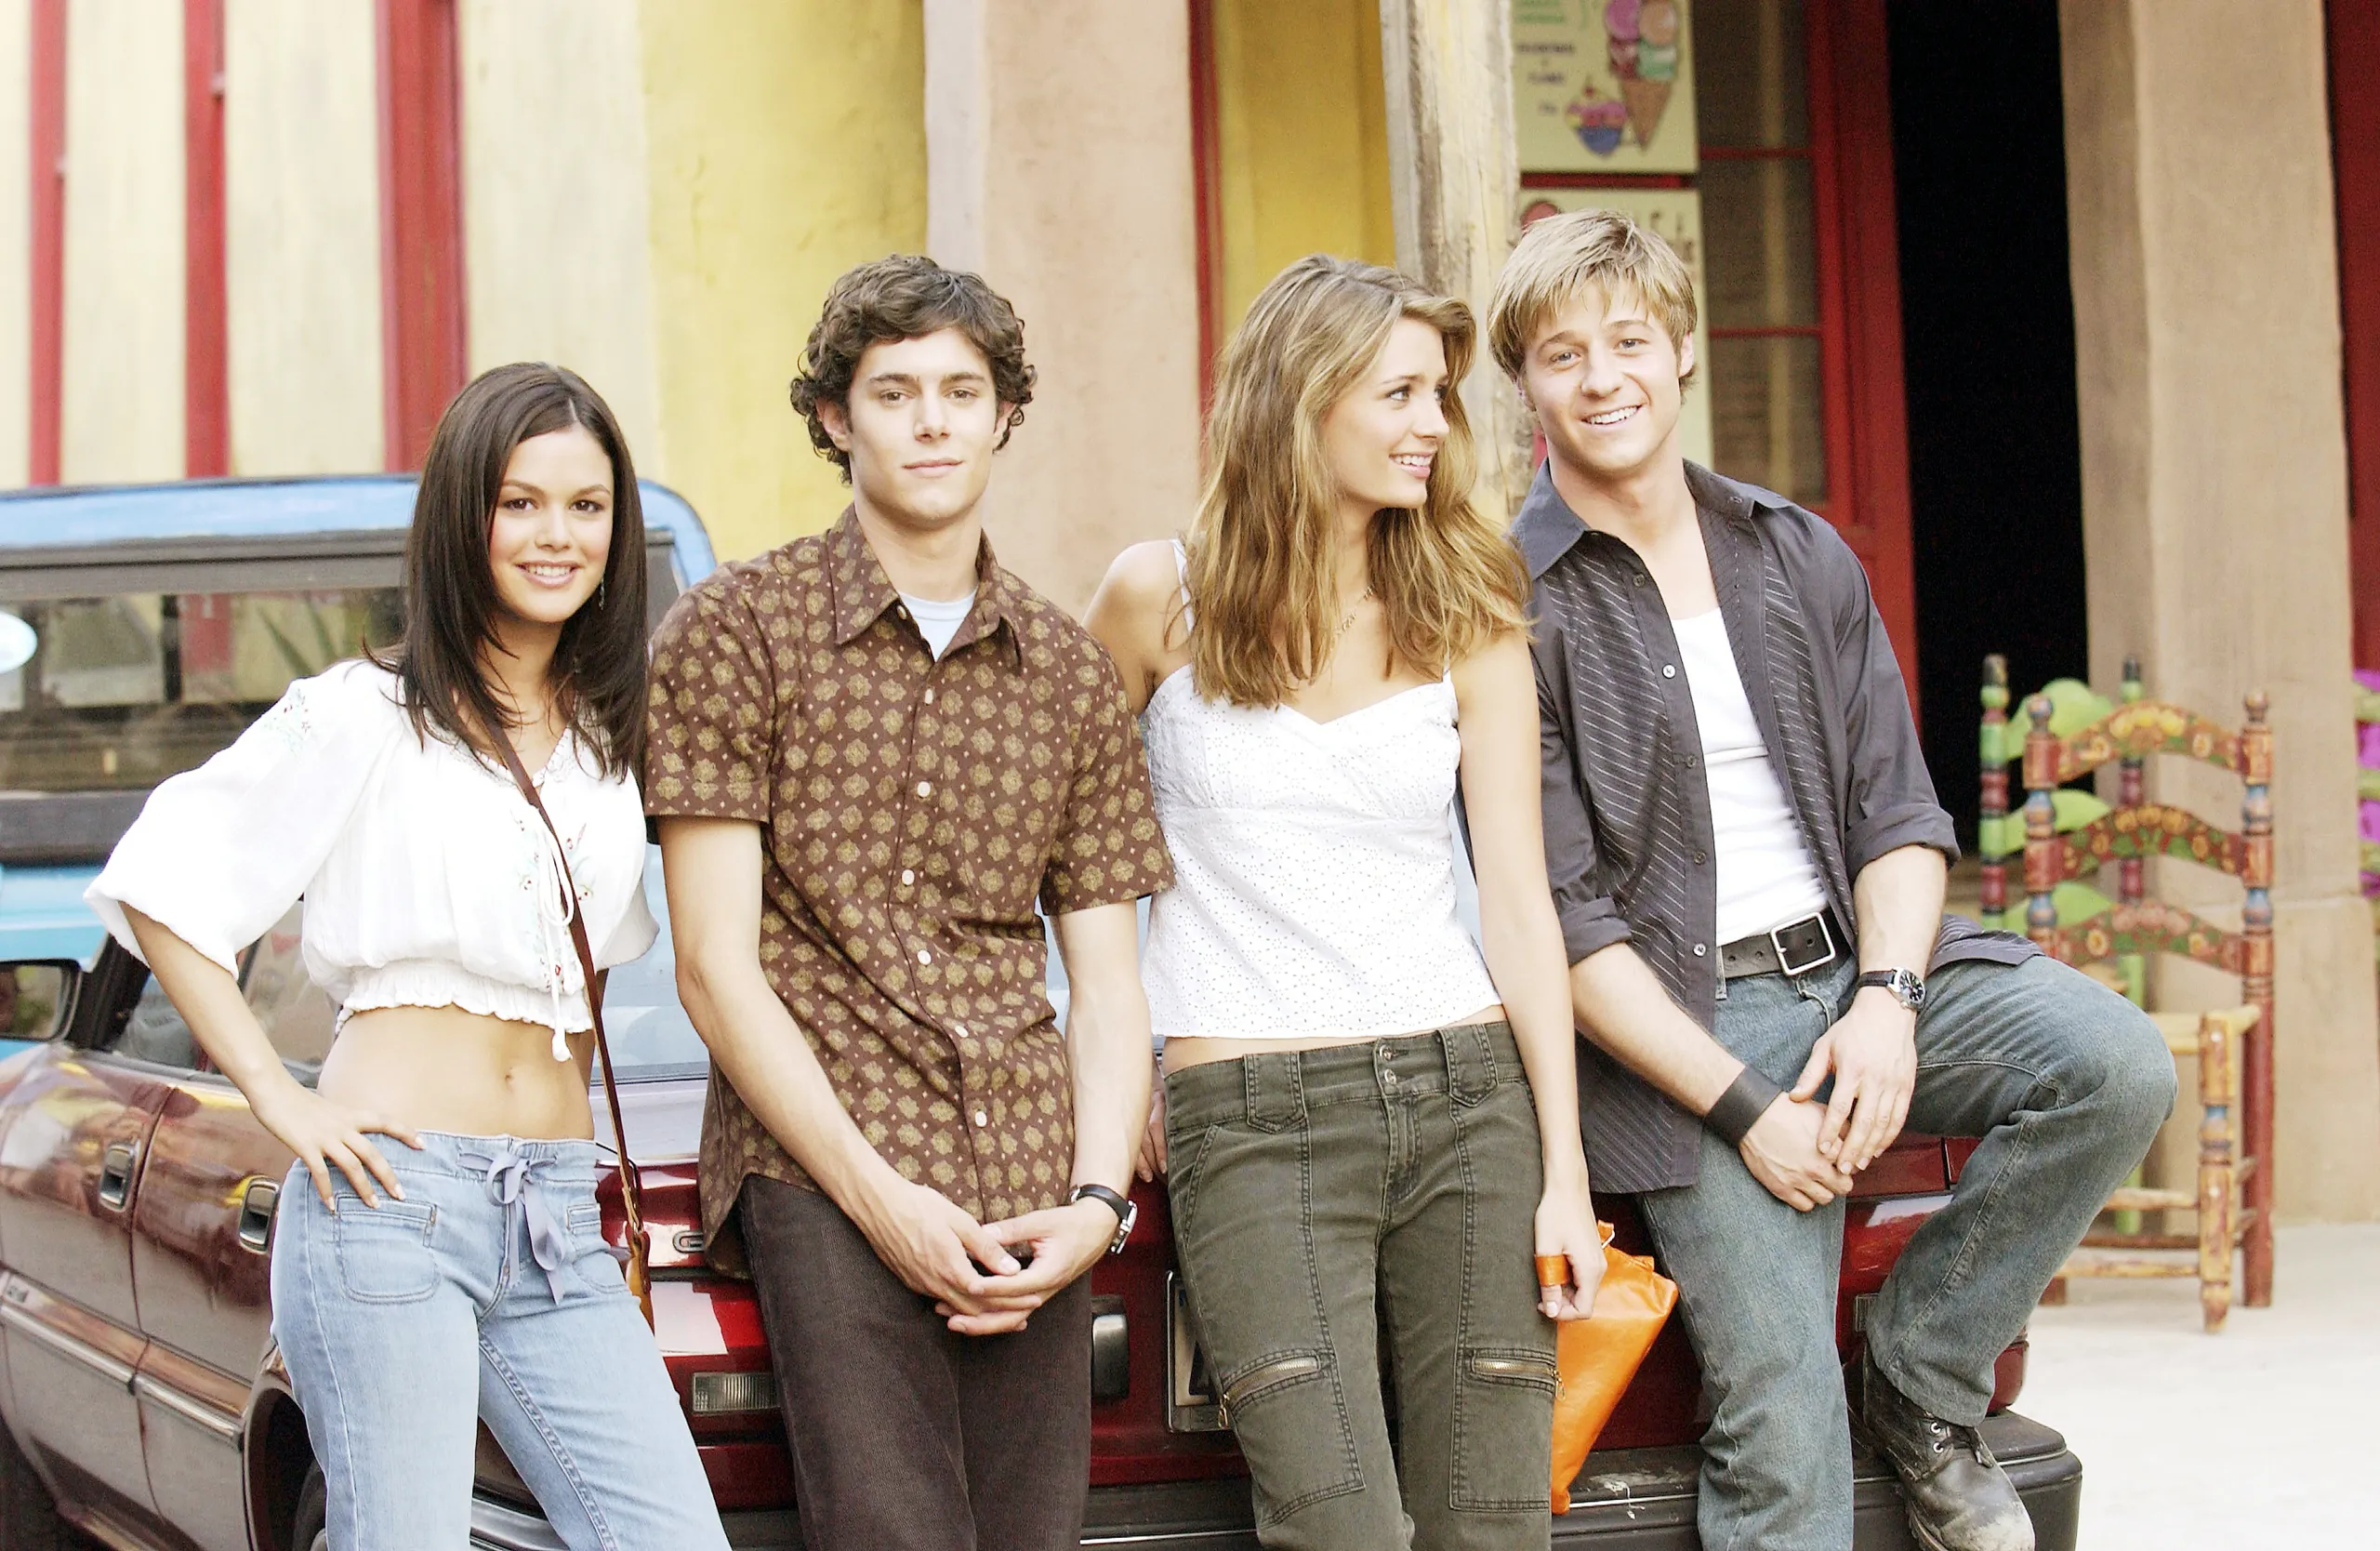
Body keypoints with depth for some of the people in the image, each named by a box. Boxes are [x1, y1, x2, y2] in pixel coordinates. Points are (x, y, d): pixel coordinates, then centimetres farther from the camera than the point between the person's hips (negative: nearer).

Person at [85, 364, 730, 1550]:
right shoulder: (364, 716, 0)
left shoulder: (613, 739, 17)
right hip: (392, 1195, -5)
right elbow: (161, 881, -3)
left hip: (559, 1225, 5)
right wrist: (277, 1096, -10)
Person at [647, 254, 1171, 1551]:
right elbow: (716, 965, -2)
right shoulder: (735, 630, 4)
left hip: (1027, 1189, 4)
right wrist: (877, 1193, -11)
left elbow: (1109, 989, 16)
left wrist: (1097, 1200, -2)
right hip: (820, 1168, -4)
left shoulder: (1070, 674, 17)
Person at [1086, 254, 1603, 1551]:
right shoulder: (1160, 596, 2)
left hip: (1467, 1099, 3)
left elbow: (1519, 899, 4)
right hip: (1253, 1116, -2)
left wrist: (1564, 1172, -1)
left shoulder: (1469, 614, 8)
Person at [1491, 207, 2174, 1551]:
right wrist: (1740, 1103, -15)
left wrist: (1887, 999, -10)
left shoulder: (1802, 558, 12)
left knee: (2118, 1062, -21)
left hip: (1858, 962, 5)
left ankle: (1922, 1384, -2)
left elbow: (1900, 809, 10)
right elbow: (1556, 915, -8)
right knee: (1782, 1433, -15)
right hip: (1682, 1020, -5)